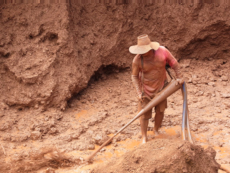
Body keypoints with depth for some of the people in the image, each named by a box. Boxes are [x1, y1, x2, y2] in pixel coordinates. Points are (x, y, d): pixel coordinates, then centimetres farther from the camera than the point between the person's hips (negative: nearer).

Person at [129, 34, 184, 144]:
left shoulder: (162, 52, -20)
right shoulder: (137, 60, -22)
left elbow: (174, 63, -4)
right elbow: (134, 76, -10)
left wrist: (179, 77, -6)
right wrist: (139, 93, -15)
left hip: (161, 87, 2)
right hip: (145, 89, -2)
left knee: (160, 111, 14)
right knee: (144, 114, 0)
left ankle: (156, 131, 39)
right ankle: (144, 137, 17)